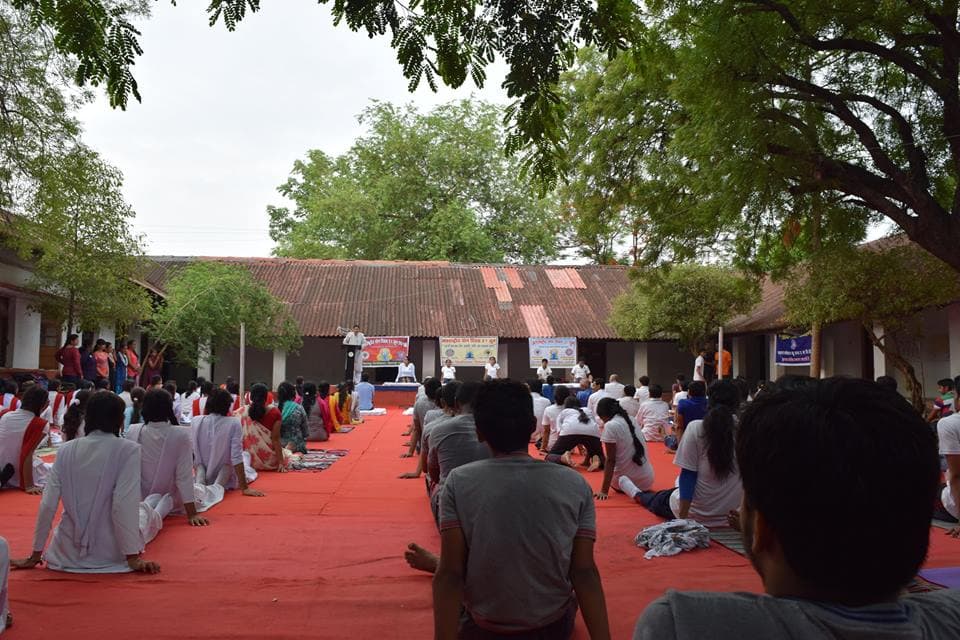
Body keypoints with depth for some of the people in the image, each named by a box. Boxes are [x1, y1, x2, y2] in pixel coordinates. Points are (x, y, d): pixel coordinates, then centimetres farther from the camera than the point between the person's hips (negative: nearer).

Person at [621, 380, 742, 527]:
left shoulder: (696, 428, -15)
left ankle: (637, 493, 59)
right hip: (730, 518, 3)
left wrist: (683, 517, -8)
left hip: (696, 514, -3)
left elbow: (688, 475, -13)